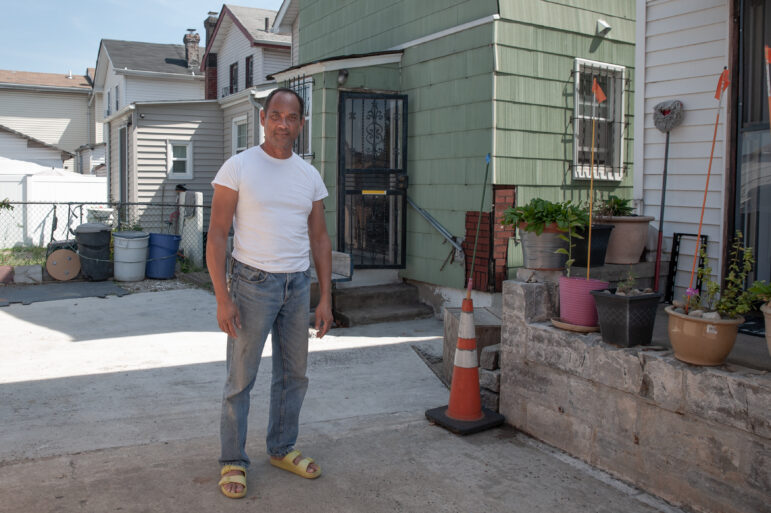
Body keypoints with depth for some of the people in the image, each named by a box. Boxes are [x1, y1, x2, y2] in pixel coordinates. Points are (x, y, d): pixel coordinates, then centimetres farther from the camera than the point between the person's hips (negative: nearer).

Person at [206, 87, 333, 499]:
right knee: (240, 378, 2)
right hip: (253, 282, -5)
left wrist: (325, 298, 5)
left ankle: (282, 449, 31)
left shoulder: (309, 175, 8)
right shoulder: (238, 167, -6)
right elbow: (216, 236, -8)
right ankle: (233, 461, 18)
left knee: (294, 373, 13)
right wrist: (223, 298, -15)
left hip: (298, 284, 5)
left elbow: (320, 240, 11)